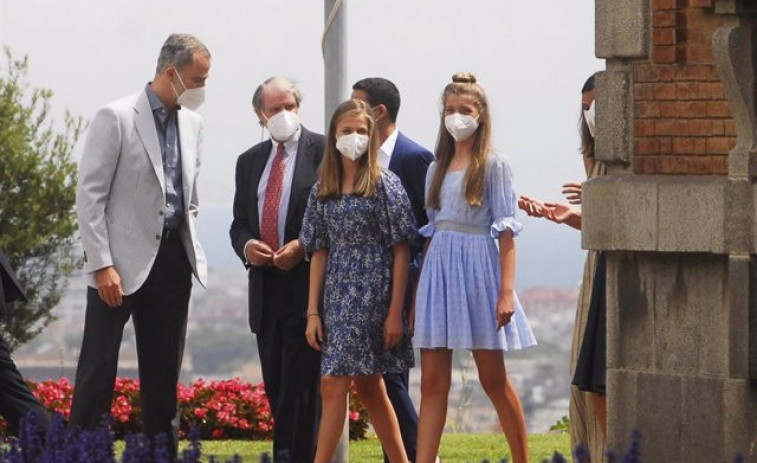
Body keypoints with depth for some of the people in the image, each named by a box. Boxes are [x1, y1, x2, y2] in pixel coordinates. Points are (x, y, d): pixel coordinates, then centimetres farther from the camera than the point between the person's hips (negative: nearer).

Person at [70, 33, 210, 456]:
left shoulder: (192, 123, 10)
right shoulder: (116, 118, -9)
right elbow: (90, 194, -10)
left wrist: (193, 253, 11)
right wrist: (102, 265, -16)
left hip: (173, 258, 6)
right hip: (124, 260, -6)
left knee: (164, 367, 10)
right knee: (100, 363, -4)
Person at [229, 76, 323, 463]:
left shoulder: (324, 152, -1)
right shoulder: (250, 162, 17)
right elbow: (239, 223, 19)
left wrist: (304, 247, -16)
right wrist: (246, 246, -4)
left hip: (307, 284, -6)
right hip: (265, 288, 6)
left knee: (300, 385, -11)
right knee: (275, 386, 9)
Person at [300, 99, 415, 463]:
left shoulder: (384, 184, -4)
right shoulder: (323, 190, 10)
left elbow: (401, 251, -6)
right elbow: (320, 252, 10)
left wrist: (395, 312, -11)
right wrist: (313, 311, 3)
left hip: (372, 294, -6)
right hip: (337, 295, 6)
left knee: (334, 384, -12)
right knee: (369, 388, 10)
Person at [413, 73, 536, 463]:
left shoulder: (493, 165, -1)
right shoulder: (437, 168, 14)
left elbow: (506, 229, -7)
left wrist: (507, 291, -15)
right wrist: (417, 293, 12)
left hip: (478, 268, -5)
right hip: (438, 270, 5)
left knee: (494, 379, 1)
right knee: (432, 382, 0)